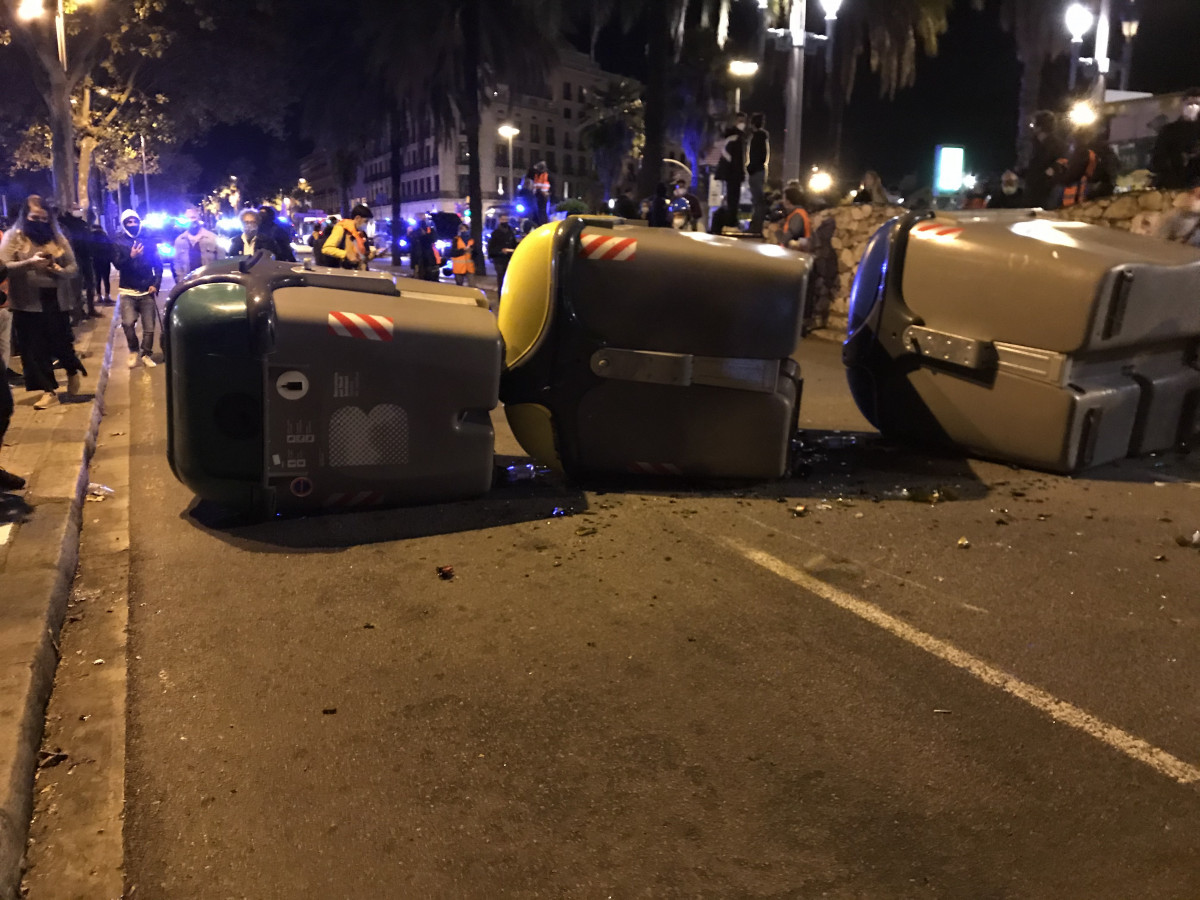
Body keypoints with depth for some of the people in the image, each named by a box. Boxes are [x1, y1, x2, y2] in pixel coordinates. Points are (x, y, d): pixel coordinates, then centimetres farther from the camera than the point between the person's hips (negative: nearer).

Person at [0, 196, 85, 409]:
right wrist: (28, 263, -23)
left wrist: (59, 270, -15)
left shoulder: (57, 237, 8)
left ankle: (73, 371, 37)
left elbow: (74, 268, 6)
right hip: (27, 303, -1)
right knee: (35, 348, 2)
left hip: (56, 301, 1)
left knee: (61, 343, 6)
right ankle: (49, 390, 11)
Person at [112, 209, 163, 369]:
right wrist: (131, 256, -29)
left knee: (149, 326, 4)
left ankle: (146, 354, 21)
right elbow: (118, 264, -10)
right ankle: (134, 351, 7)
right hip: (128, 291, -2)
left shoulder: (148, 241, 6)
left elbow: (158, 264, 7)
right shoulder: (118, 242, 1)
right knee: (128, 323, -17)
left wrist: (156, 284, -4)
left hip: (147, 291, 2)